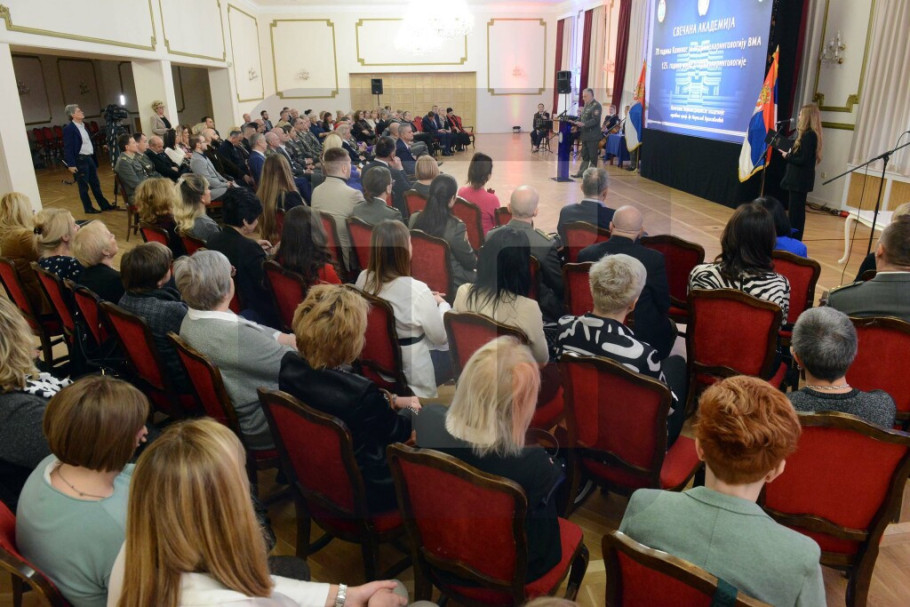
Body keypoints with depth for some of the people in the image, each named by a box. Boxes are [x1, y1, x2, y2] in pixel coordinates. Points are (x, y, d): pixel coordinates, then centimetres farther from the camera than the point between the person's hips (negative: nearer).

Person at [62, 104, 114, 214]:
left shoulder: (83, 125, 13)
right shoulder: (69, 129, -12)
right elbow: (67, 148, -14)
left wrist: (94, 159, 16)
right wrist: (71, 164, -17)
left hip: (89, 158, 8)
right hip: (80, 160, -8)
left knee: (95, 184, 14)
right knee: (83, 186, 2)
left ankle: (104, 205, 21)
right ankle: (88, 208, 9)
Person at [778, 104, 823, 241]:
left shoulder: (809, 135, -17)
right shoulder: (808, 134, 13)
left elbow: (803, 160, -20)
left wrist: (787, 156, -8)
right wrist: (790, 153, 2)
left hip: (800, 179, -10)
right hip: (799, 178, 10)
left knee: (796, 211, -5)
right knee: (796, 210, 13)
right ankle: (794, 240, 20)